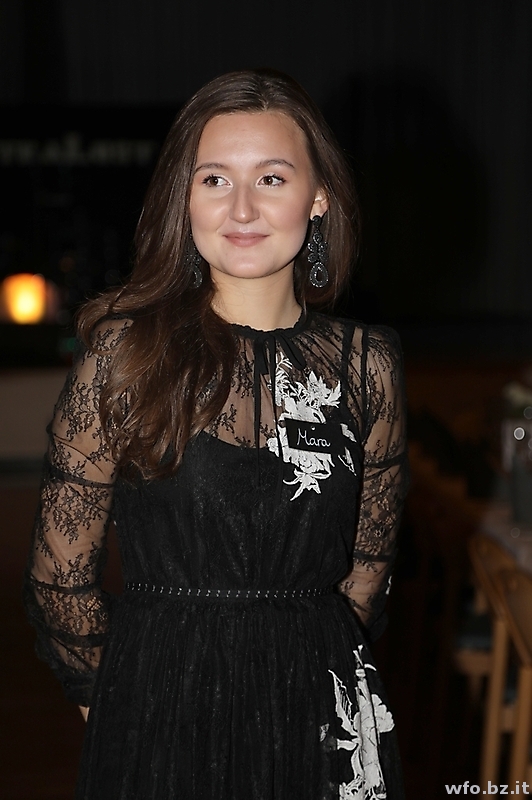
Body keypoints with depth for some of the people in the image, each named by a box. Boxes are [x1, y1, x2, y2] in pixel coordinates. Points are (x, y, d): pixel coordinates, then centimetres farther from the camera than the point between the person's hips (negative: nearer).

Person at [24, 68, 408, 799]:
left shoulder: (366, 363, -2)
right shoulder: (125, 350, -10)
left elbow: (368, 562, 10)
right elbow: (61, 573, -3)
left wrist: (299, 675, 8)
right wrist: (130, 698, 5)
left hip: (318, 719, 3)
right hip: (162, 720, -2)